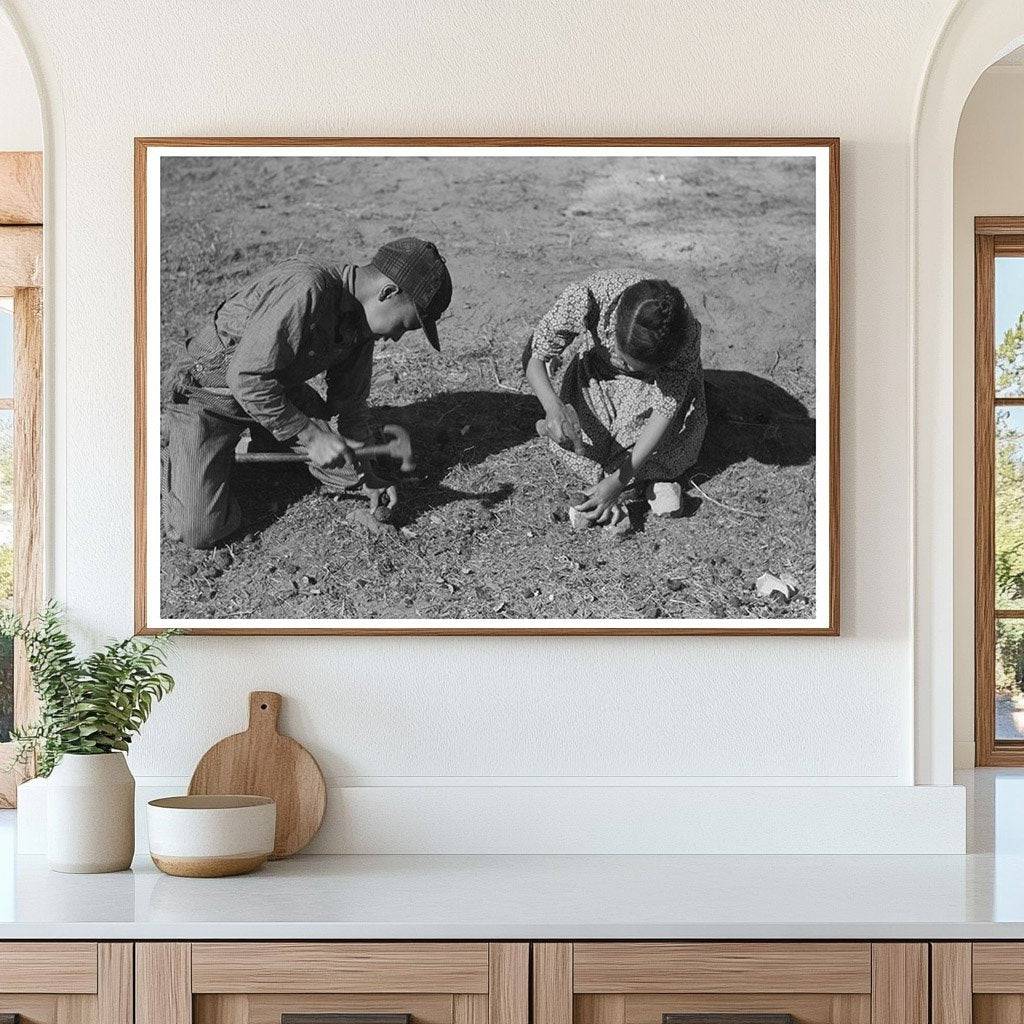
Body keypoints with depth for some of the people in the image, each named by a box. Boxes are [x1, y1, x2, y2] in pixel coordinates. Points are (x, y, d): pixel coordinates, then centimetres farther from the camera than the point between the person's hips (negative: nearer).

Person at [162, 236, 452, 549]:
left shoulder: (360, 322, -4)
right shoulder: (304, 288, -33)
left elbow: (350, 400, 9)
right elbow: (245, 378, -34)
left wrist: (367, 475, 7)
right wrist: (309, 435, -30)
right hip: (210, 394, -8)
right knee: (199, 531, -18)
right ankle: (168, 452, 12)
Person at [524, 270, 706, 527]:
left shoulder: (687, 332, -41)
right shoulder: (583, 300, -42)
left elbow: (665, 410, -35)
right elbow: (535, 356, -33)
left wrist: (618, 481, -39)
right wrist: (554, 408, -55)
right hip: (598, 373, 1)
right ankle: (650, 480, -17)